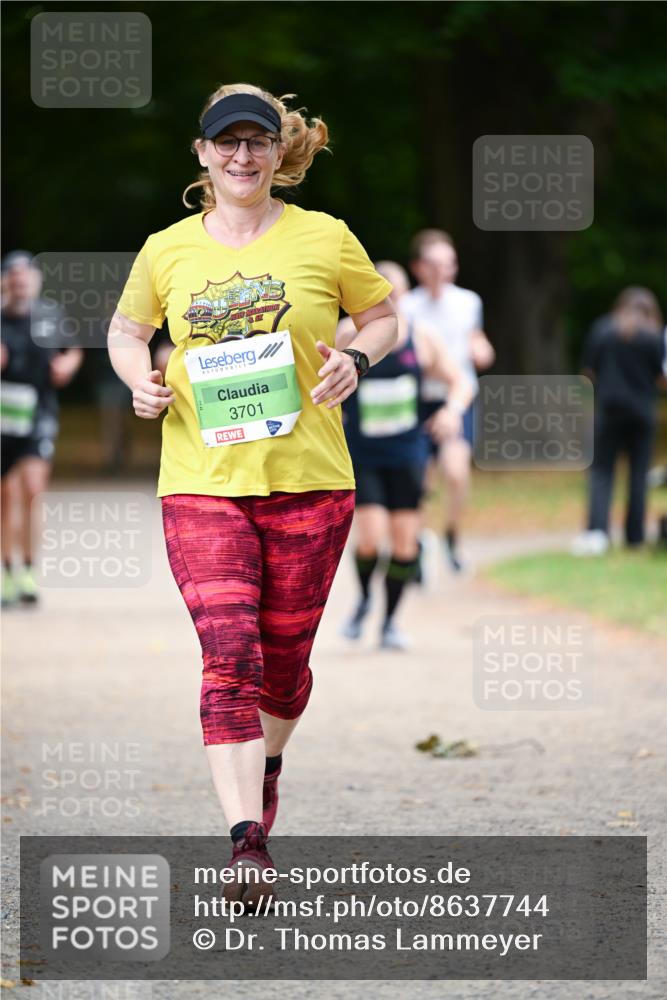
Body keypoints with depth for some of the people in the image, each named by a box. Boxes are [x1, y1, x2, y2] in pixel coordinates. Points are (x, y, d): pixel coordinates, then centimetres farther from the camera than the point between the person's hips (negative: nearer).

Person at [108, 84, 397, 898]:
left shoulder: (324, 239, 1)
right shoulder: (167, 251, 5)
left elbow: (383, 315, 13)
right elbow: (126, 328, 21)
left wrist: (356, 358, -8)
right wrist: (139, 380, 0)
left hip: (308, 480, 0)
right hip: (201, 485, 0)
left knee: (284, 654, 10)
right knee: (228, 651, -14)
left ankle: (269, 761, 43)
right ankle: (247, 837, -19)